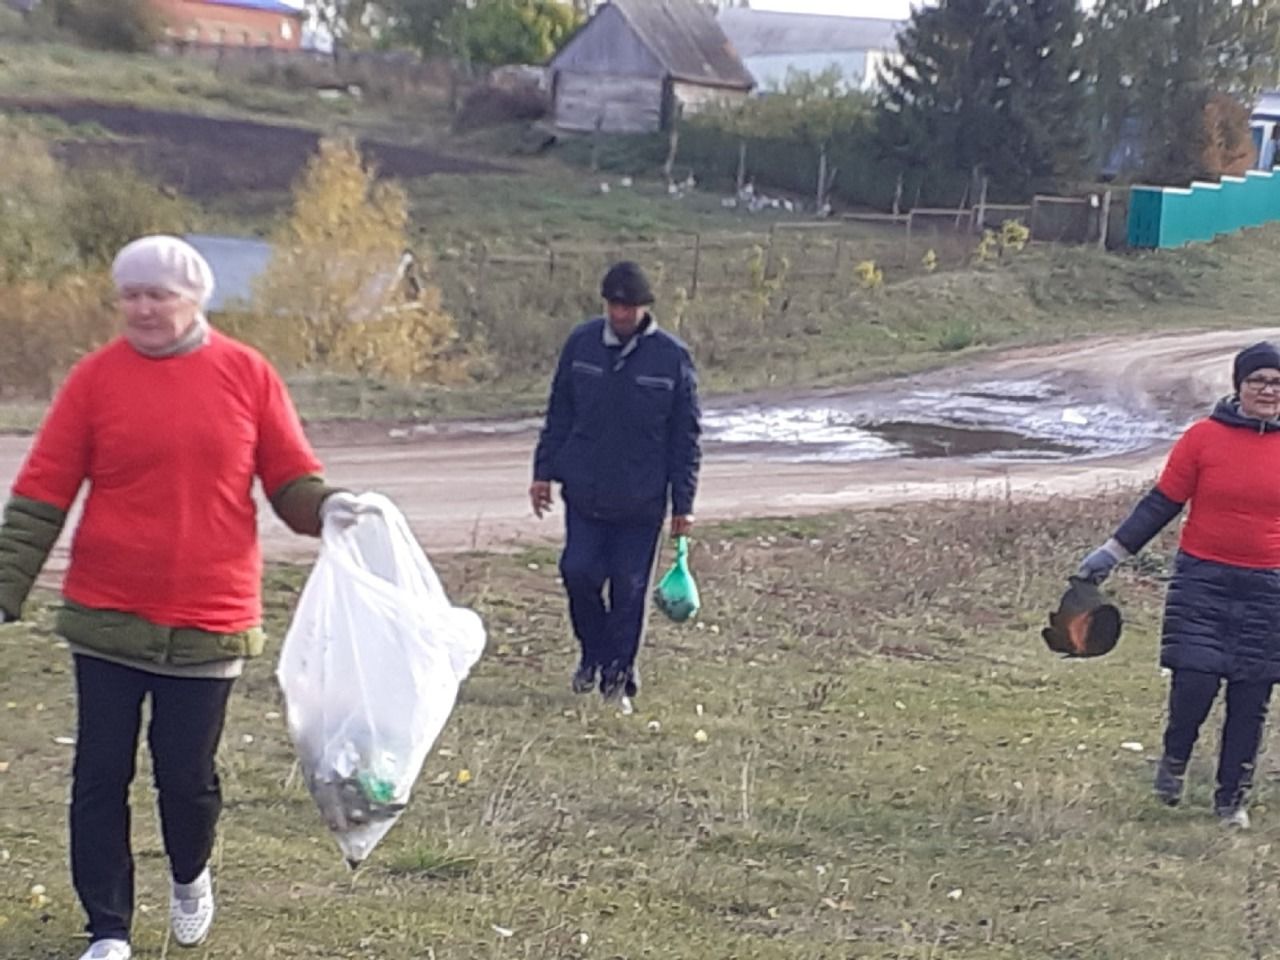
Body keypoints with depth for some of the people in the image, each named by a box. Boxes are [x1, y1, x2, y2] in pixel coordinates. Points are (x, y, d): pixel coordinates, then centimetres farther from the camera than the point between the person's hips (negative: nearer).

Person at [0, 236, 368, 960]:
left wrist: (325, 505, -16)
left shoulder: (247, 374, 0)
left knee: (188, 774, 7)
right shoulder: (96, 378, -2)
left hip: (209, 622, 0)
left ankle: (190, 875, 39)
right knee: (101, 775, 3)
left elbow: (291, 479, 5)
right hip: (107, 619, 0)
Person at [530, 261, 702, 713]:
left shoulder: (672, 358, -6)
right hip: (584, 493, 2)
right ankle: (594, 653, 21)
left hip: (641, 501, -2)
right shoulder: (581, 344, 0)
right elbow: (559, 414, 10)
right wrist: (544, 471, 5)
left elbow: (687, 437, -1)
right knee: (579, 571, -5)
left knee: (629, 588, 3)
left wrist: (683, 504, -2)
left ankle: (618, 675, 17)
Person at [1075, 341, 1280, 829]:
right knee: (1195, 680, -11)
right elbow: (1162, 503, 1)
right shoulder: (1204, 437, -3)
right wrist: (1112, 551, -2)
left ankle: (1233, 798, 18)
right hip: (1202, 578, -2)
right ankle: (1175, 760, 19)